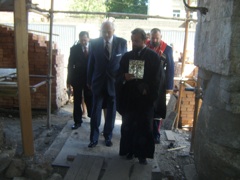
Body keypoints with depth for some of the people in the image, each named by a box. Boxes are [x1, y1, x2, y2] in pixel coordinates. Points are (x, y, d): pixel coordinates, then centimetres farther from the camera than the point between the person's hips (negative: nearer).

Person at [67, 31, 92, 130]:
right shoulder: (74, 48, -1)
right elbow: (70, 65, 0)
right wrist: (69, 80, -4)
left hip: (90, 78, 0)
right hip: (77, 78, 0)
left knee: (89, 100, 9)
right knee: (77, 101, 6)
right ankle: (77, 121, 16)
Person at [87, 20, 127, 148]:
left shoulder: (122, 43, -3)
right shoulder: (95, 43, -2)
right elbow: (91, 63, 4)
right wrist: (89, 81, 7)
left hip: (114, 83, 0)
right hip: (98, 82, 0)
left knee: (111, 112, 11)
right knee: (95, 112, 4)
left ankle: (108, 137, 28)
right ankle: (93, 138, 17)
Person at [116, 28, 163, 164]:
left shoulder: (154, 57, -1)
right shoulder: (126, 56, 8)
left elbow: (157, 78, -1)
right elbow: (119, 75, 9)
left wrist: (148, 91, -12)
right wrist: (124, 77, -13)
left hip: (145, 98, -2)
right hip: (128, 97, 3)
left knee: (144, 127, 7)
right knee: (128, 126, 10)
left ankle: (142, 154, 21)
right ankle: (129, 150, 27)